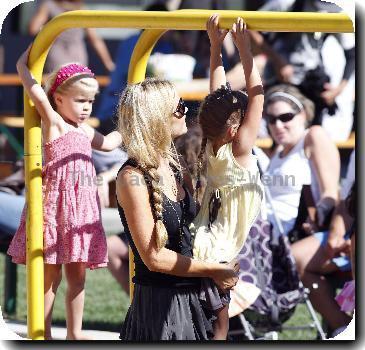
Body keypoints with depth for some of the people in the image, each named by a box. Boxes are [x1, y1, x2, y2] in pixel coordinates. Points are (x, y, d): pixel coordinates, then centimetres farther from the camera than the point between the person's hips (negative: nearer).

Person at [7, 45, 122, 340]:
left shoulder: (86, 131, 17)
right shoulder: (54, 122, -5)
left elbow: (109, 143, 38)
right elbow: (34, 88, -18)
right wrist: (26, 62, -11)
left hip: (81, 208, 7)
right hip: (55, 204, -7)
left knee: (77, 275, 11)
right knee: (51, 275, -2)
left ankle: (74, 334, 19)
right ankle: (43, 334, 5)